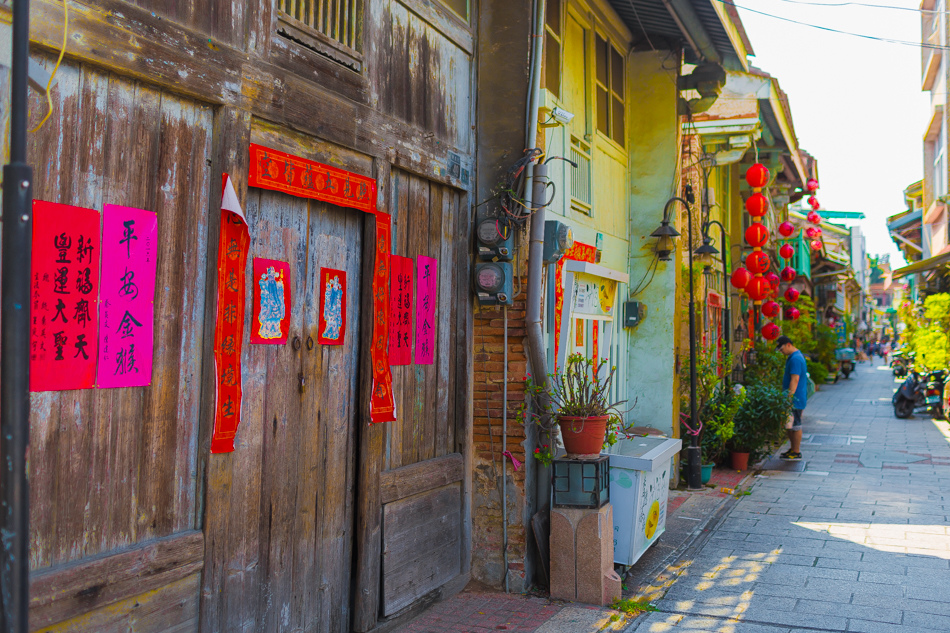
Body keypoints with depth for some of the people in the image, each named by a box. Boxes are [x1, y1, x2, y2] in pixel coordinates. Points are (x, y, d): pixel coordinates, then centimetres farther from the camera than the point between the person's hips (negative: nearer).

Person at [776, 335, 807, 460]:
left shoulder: (796, 359, -19)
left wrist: (789, 398, -26)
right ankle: (793, 449, 24)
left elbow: (795, 380, -24)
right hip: (792, 399, 10)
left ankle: (797, 452, 5)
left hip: (795, 399, -10)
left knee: (795, 425, -2)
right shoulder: (792, 357, 15)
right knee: (789, 425, 16)